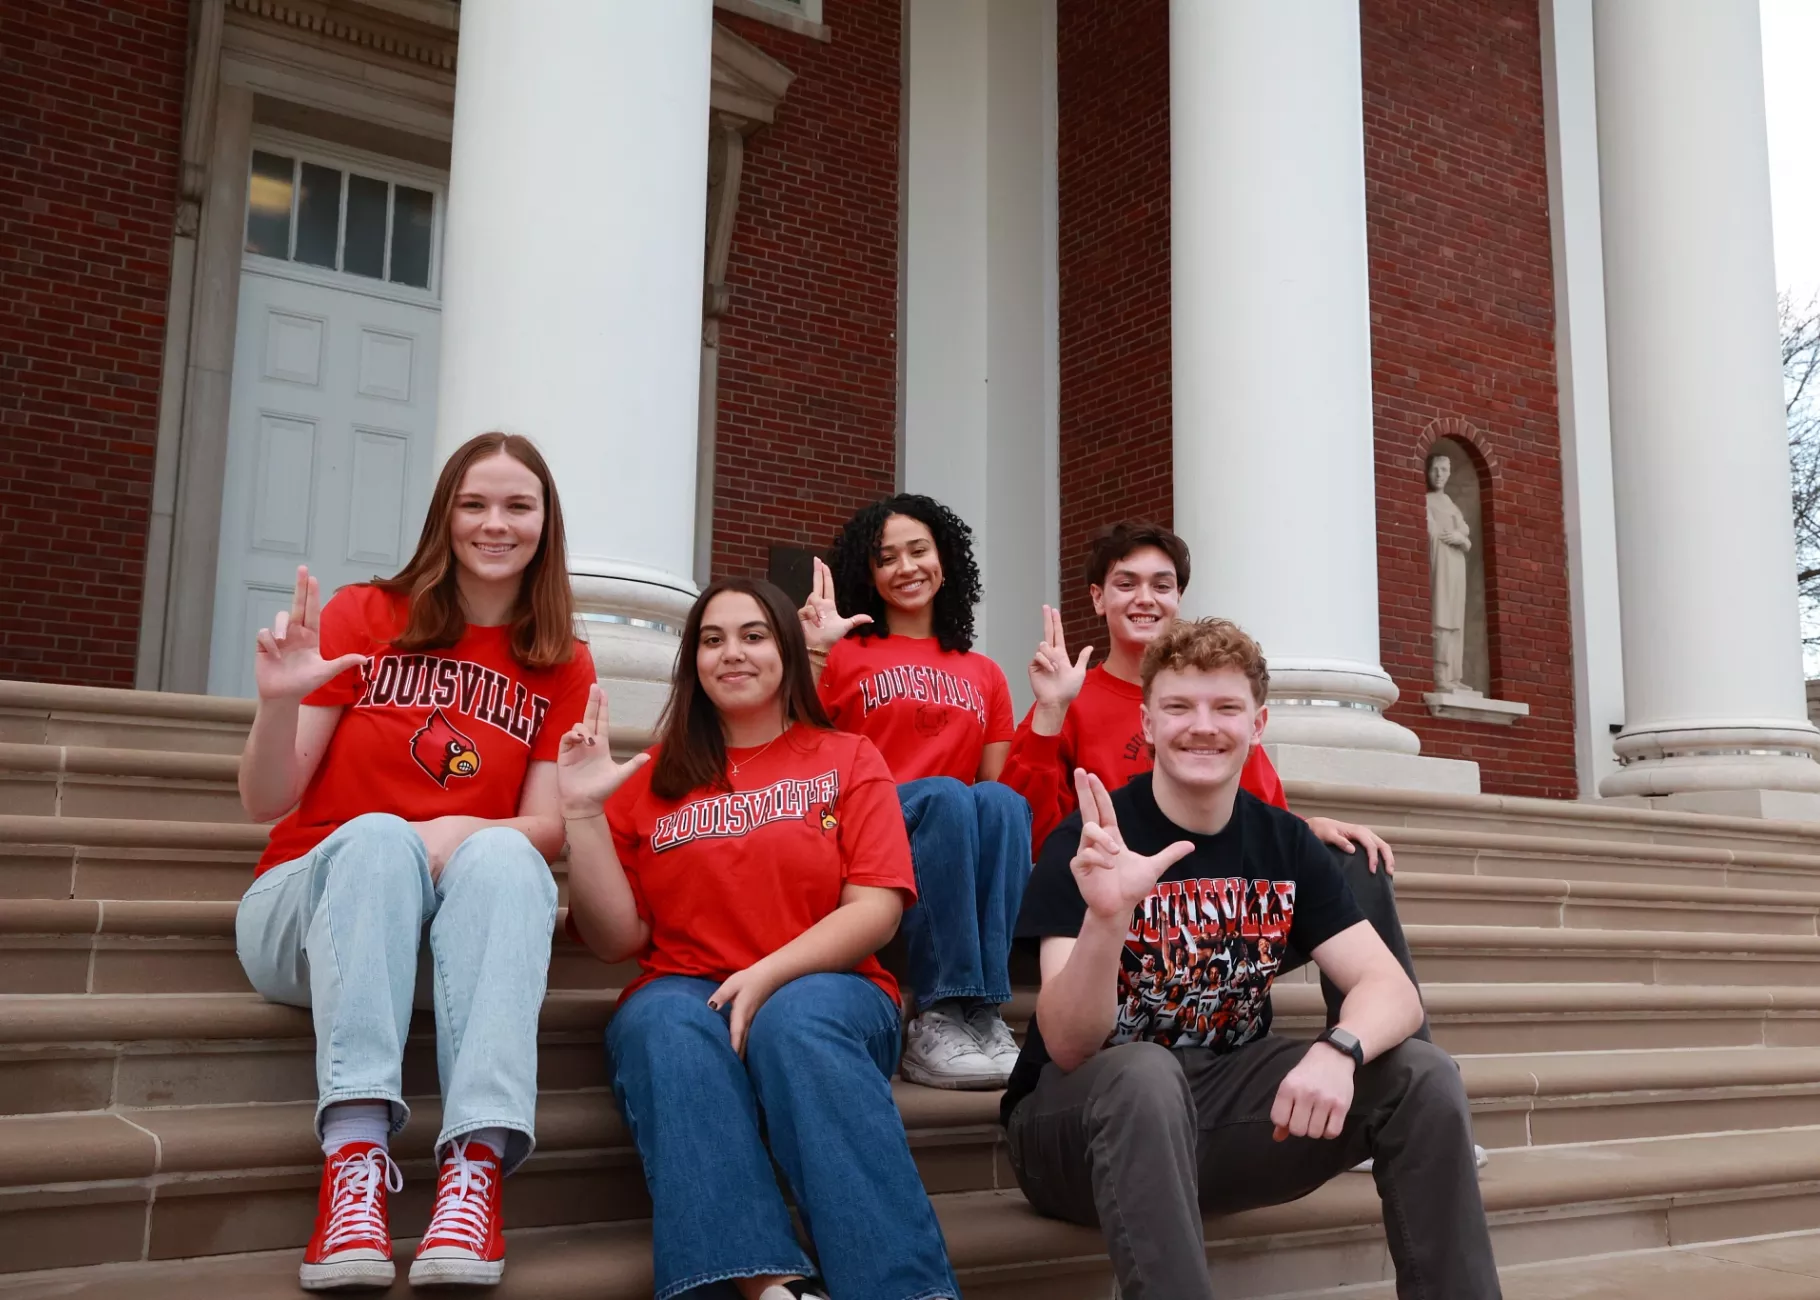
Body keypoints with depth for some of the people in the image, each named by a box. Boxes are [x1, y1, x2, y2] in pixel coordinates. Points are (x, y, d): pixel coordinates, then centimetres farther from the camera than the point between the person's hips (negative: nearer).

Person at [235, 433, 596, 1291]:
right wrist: (278, 704, -23)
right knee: (377, 835, -33)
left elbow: (547, 832, -1)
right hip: (311, 907, -1)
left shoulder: (562, 665, 5)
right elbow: (265, 804, -2)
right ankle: (354, 1153, -44)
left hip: (458, 927, 1)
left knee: (501, 854, -32)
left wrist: (463, 835, -22)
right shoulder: (363, 617, 0)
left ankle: (476, 1162, -43)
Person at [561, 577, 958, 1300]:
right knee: (666, 1023, -33)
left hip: (823, 993, -1)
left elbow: (877, 909, -2)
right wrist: (583, 811, -2)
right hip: (684, 993, 1)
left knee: (798, 1023, -36)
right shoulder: (653, 780, 14)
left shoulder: (848, 759, 12)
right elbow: (616, 939, 7)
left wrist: (771, 974, -18)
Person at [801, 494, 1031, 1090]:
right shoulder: (843, 655, 13)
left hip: (960, 851, 3)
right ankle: (939, 1020, -38)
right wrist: (812, 653, -11)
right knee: (944, 795, -34)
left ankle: (981, 1011, -36)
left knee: (1002, 801, -31)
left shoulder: (984, 674, 23)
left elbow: (998, 779, 14)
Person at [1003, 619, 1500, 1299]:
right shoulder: (1089, 842, -14)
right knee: (1145, 1074, -38)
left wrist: (1338, 1049, -30)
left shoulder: (1285, 843, 2)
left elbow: (1392, 989, -6)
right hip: (1087, 1118, -4)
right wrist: (1104, 918, -43)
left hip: (1224, 1100, 5)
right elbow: (1069, 1046, -23)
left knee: (1424, 1075, -13)